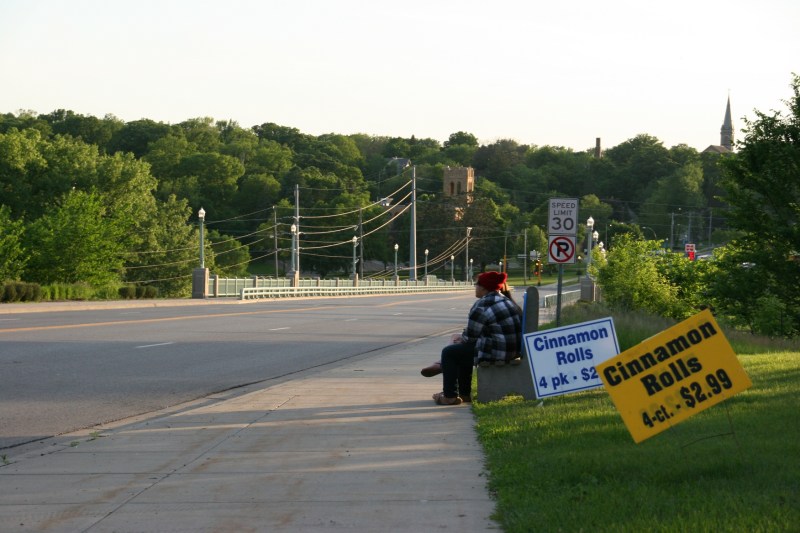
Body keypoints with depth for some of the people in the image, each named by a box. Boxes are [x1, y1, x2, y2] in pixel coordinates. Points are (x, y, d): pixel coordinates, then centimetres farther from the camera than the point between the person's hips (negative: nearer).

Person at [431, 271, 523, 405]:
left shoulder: (481, 306, -17)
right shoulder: (507, 302, 14)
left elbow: (470, 337, -11)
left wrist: (461, 338, 12)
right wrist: (463, 337, 17)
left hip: (494, 354, -10)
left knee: (449, 352, 7)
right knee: (462, 349, 29)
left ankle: (450, 396, 11)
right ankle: (464, 393, 34)